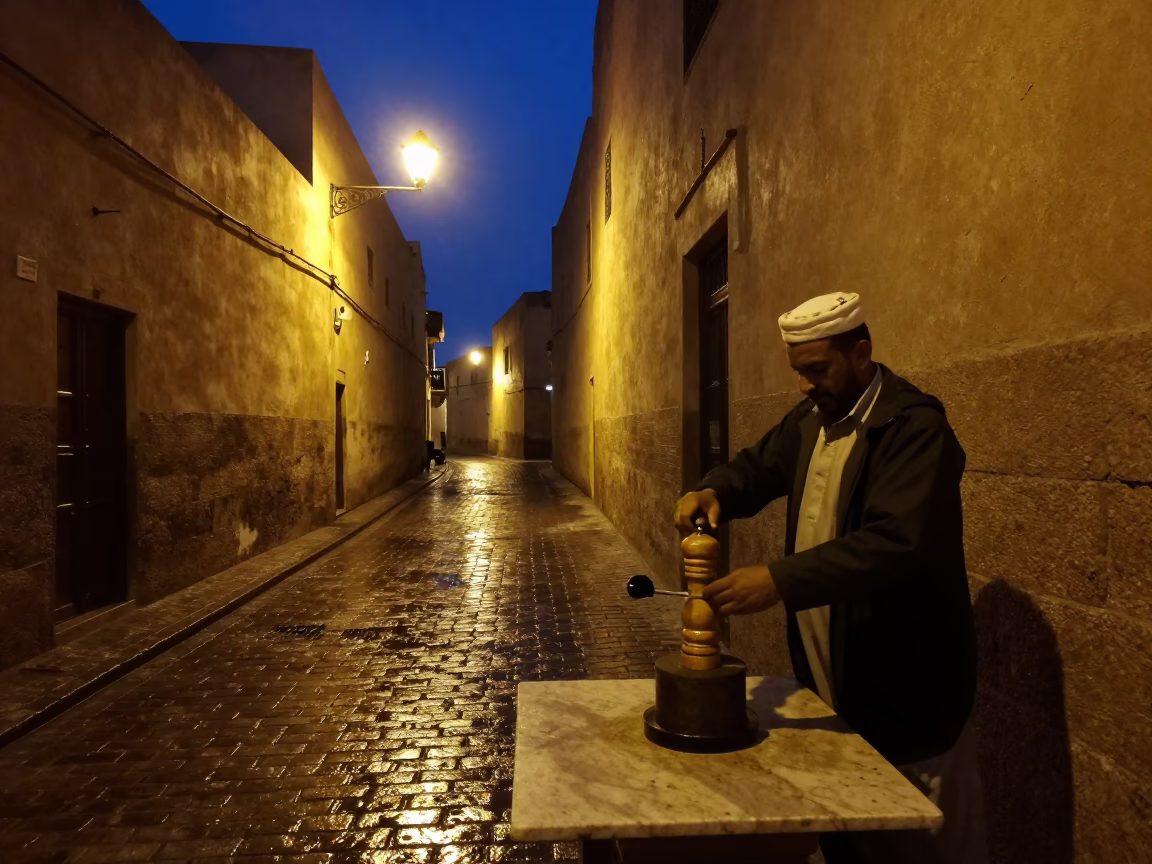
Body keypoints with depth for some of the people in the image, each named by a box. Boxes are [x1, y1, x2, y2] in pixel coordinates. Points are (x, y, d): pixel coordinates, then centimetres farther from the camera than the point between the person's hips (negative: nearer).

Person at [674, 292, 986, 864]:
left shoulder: (915, 427, -21)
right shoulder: (810, 418, 6)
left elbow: (896, 541, -32)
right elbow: (761, 466, 14)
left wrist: (781, 580, -39)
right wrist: (714, 492, -10)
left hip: (900, 680, -7)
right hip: (824, 669, 7)